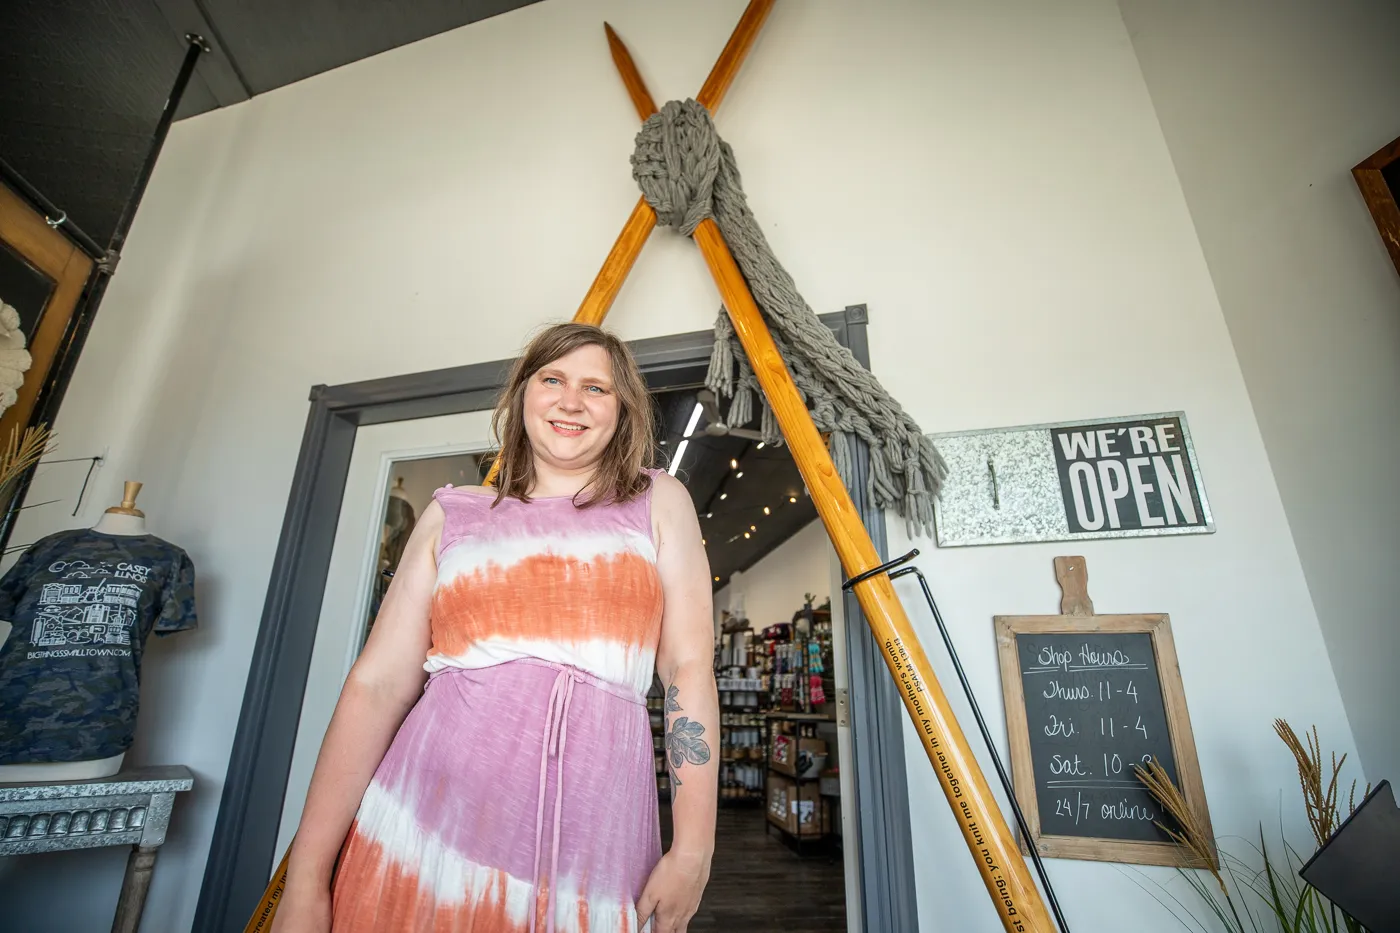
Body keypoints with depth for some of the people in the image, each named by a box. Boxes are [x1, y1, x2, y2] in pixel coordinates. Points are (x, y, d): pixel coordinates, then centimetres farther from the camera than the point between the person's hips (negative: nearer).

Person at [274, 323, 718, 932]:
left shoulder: (659, 503, 4)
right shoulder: (453, 515, 6)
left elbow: (689, 667, -1)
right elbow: (378, 682, 3)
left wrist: (693, 850, -5)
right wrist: (305, 879, 0)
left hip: (593, 838, 0)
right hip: (426, 827, 1)